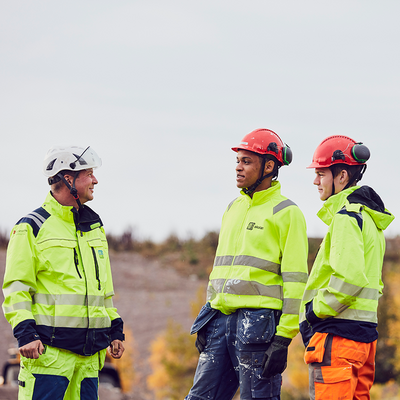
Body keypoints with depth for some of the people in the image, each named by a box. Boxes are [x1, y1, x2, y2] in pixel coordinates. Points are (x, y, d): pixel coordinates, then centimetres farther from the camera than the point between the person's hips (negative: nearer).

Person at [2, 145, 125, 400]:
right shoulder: (32, 228, -4)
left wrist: (115, 331, 20)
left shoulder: (95, 227, 18)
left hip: (90, 354, 7)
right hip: (48, 349, -7)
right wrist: (26, 334, -17)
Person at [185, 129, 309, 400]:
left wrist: (283, 339, -15)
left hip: (258, 323, -8)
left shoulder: (286, 213, -5)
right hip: (221, 319, 8)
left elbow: (295, 280, -10)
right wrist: (206, 325, 19)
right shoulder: (233, 208, 19)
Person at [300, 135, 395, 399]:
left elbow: (349, 278, -25)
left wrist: (316, 308, -12)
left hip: (338, 336, -10)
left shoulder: (346, 217, -12)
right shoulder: (369, 217, 19)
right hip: (364, 333, 10)